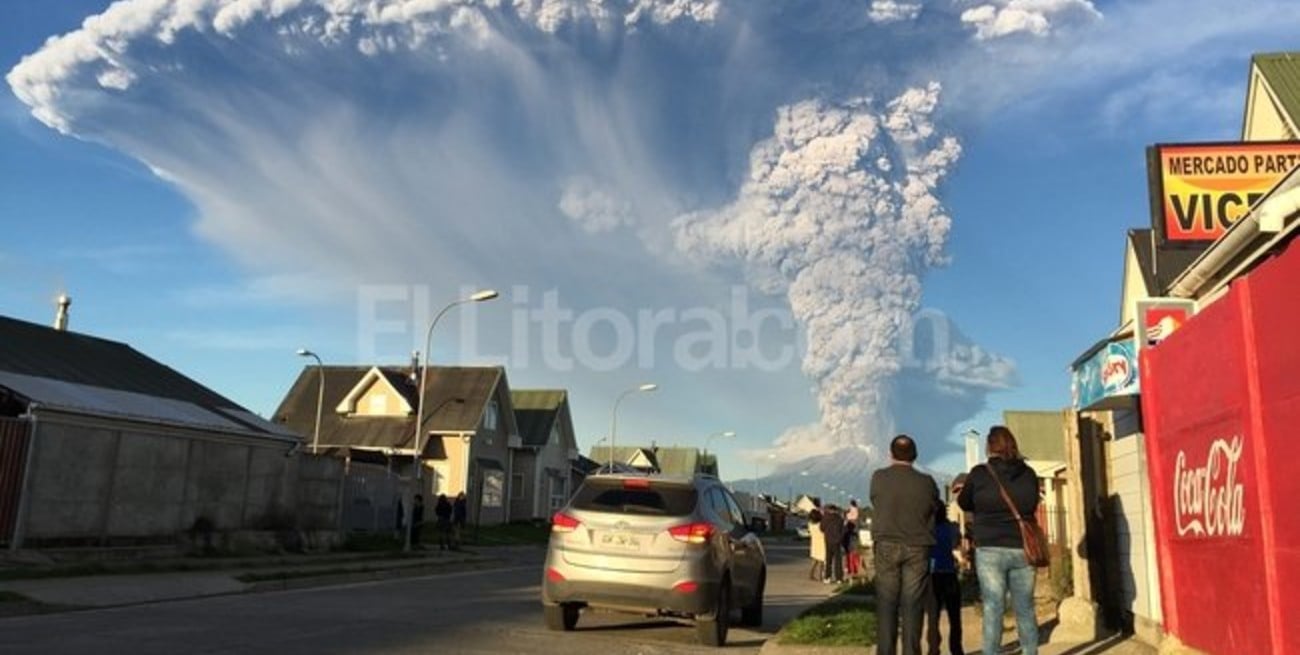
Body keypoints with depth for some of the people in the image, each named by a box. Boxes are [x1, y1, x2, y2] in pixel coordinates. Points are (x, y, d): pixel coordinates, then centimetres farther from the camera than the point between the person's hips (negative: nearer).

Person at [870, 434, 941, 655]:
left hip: (886, 546, 0)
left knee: (886, 606, 3)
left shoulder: (878, 478, -3)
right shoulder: (927, 482, -2)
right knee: (912, 607, 4)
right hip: (918, 548, 1)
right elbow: (934, 511, 8)